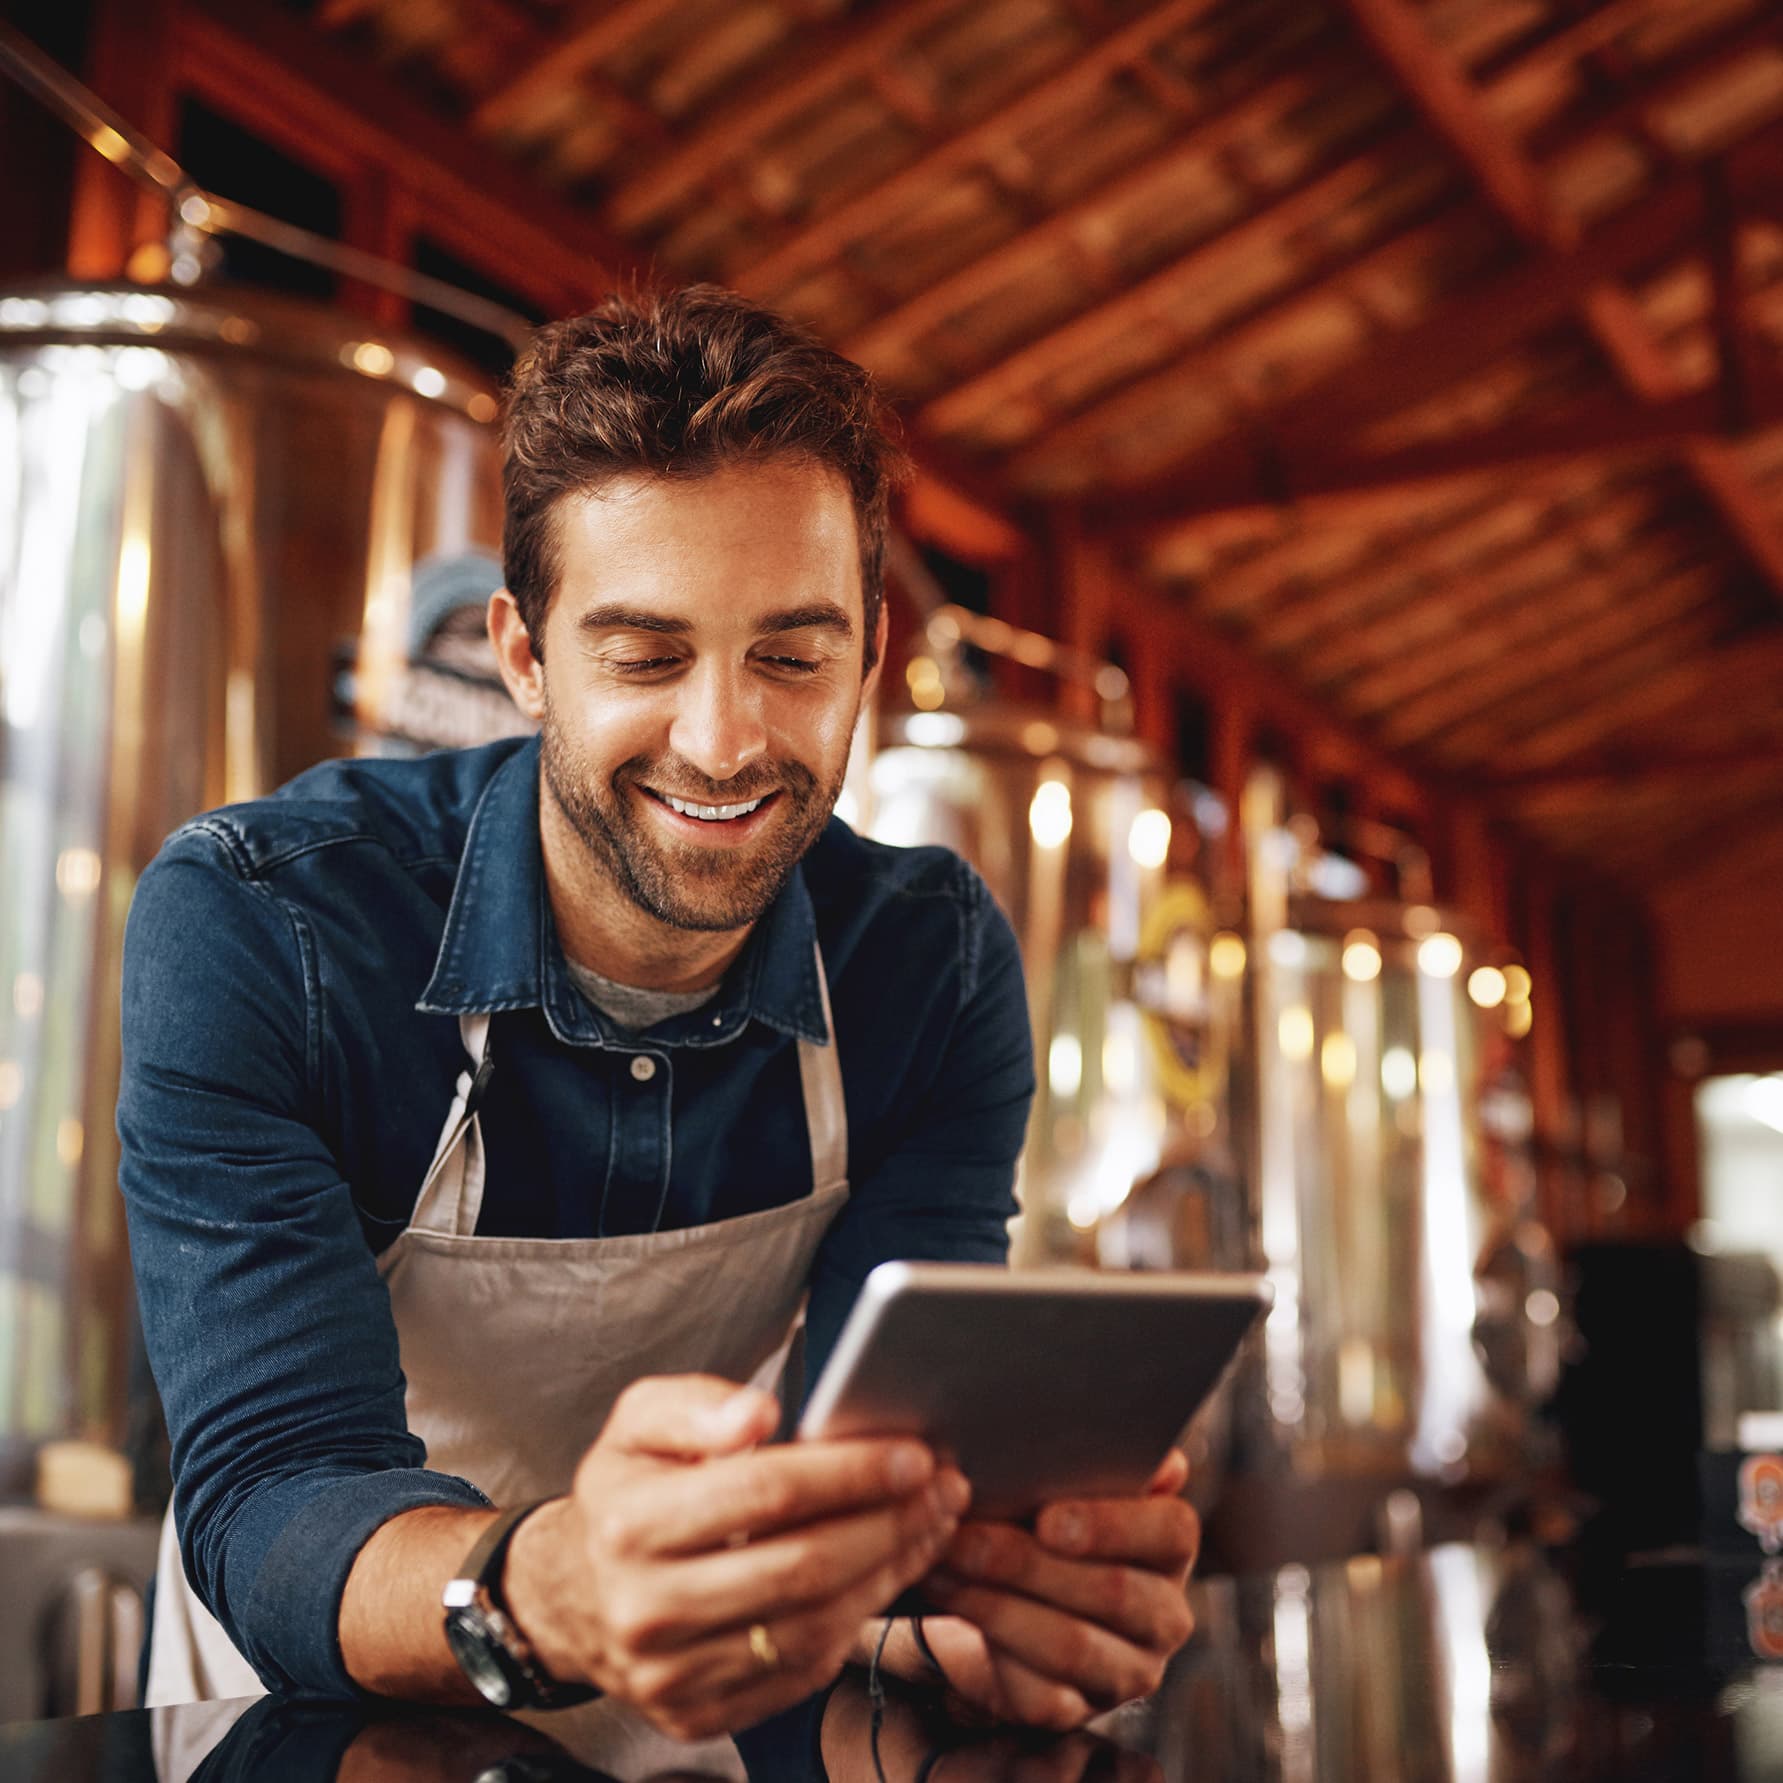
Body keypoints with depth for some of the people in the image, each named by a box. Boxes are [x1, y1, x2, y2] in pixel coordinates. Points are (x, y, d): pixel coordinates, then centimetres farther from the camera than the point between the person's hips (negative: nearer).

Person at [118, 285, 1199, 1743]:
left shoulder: (938, 963, -9)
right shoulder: (249, 926, -19)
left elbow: (877, 1444, -16)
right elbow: (271, 1505, -26)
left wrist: (984, 1573, -38)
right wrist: (545, 1592, -47)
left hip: (706, 1730, 2)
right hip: (315, 1737, -2)